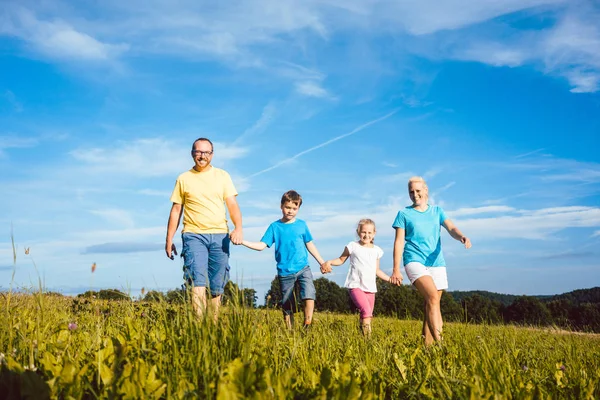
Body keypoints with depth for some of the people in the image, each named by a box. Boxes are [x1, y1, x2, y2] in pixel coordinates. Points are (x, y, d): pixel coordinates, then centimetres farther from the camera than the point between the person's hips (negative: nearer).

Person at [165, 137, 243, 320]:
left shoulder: (222, 176, 10)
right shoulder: (183, 179, 10)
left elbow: (233, 204, 2)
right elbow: (176, 211, 12)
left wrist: (238, 228, -15)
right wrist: (169, 240, 8)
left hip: (219, 235, 1)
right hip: (194, 235, -1)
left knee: (217, 286, 5)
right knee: (198, 281, -15)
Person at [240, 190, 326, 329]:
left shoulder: (302, 225, 6)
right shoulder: (275, 226, 1)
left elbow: (309, 244, 15)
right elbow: (261, 245, -5)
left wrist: (322, 262, 18)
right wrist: (243, 241, -19)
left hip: (303, 269, 0)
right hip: (285, 272, 0)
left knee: (309, 296, -21)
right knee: (287, 307, 7)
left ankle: (307, 327, -14)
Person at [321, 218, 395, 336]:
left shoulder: (377, 250, 13)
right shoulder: (353, 246, 2)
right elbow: (341, 260, 13)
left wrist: (390, 279, 20)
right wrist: (329, 262, -5)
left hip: (370, 288, 5)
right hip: (356, 286, -5)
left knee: (367, 315, 4)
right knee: (366, 310, -24)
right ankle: (367, 337, -27)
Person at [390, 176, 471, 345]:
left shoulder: (437, 211, 15)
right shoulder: (404, 214, 7)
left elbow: (451, 228, 0)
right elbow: (399, 242, 3)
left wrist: (462, 237, -24)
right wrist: (396, 269, -4)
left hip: (436, 263, 4)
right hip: (415, 261, -4)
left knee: (432, 303, 4)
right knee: (433, 297, -23)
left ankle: (428, 343, 13)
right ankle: (438, 340, -25)